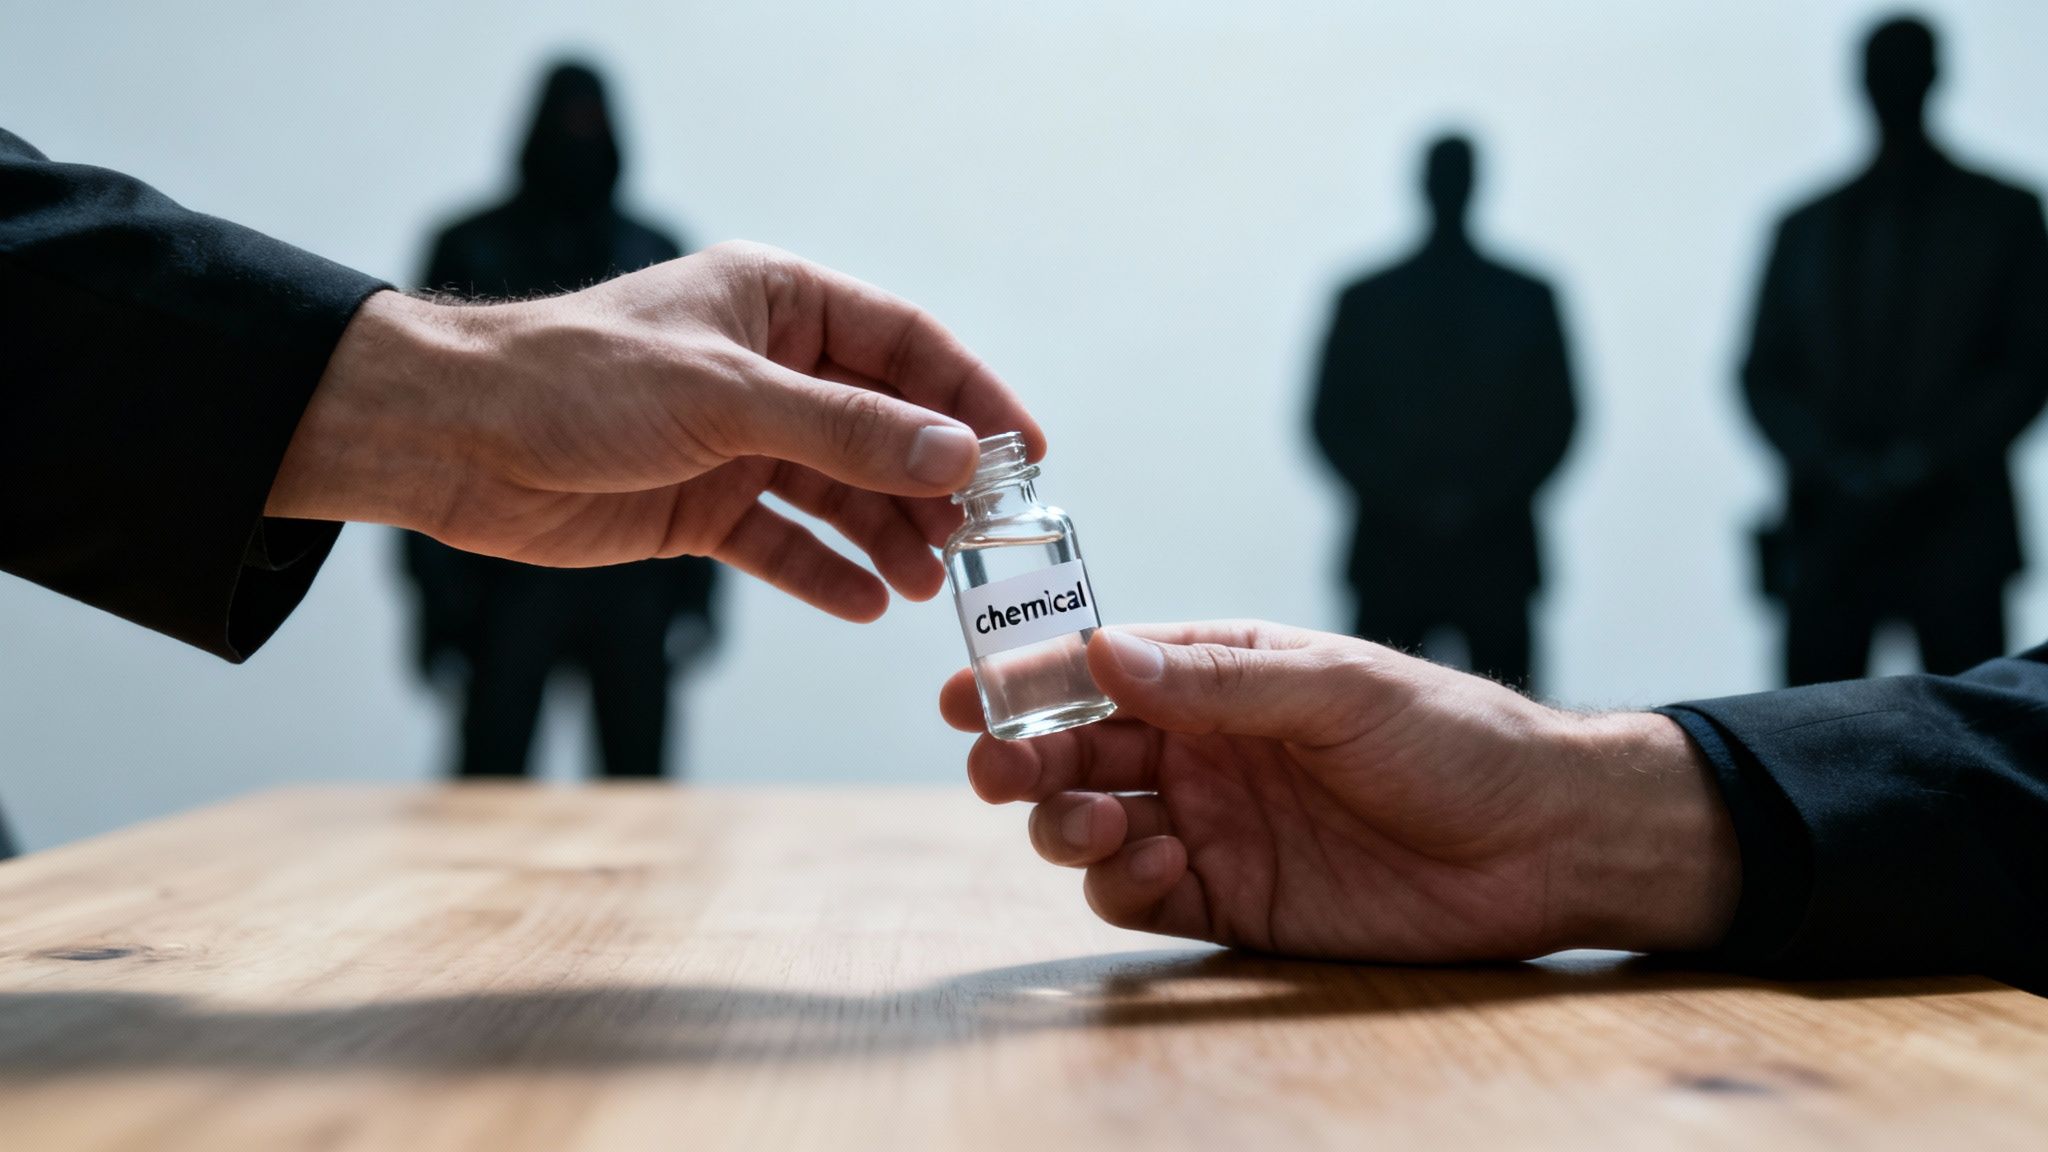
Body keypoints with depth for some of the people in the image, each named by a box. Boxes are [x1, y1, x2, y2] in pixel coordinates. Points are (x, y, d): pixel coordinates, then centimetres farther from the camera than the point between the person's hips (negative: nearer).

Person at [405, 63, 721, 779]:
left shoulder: (656, 257, 11)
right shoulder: (472, 254, 5)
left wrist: (695, 584, 2)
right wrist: (441, 600, -6)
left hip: (635, 574, 2)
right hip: (510, 572, -2)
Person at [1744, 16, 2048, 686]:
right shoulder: (1806, 227, 15)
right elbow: (1763, 374, 10)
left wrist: (1932, 459, -9)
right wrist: (1827, 463, -7)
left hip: (1955, 525, -1)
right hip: (1828, 529, 1)